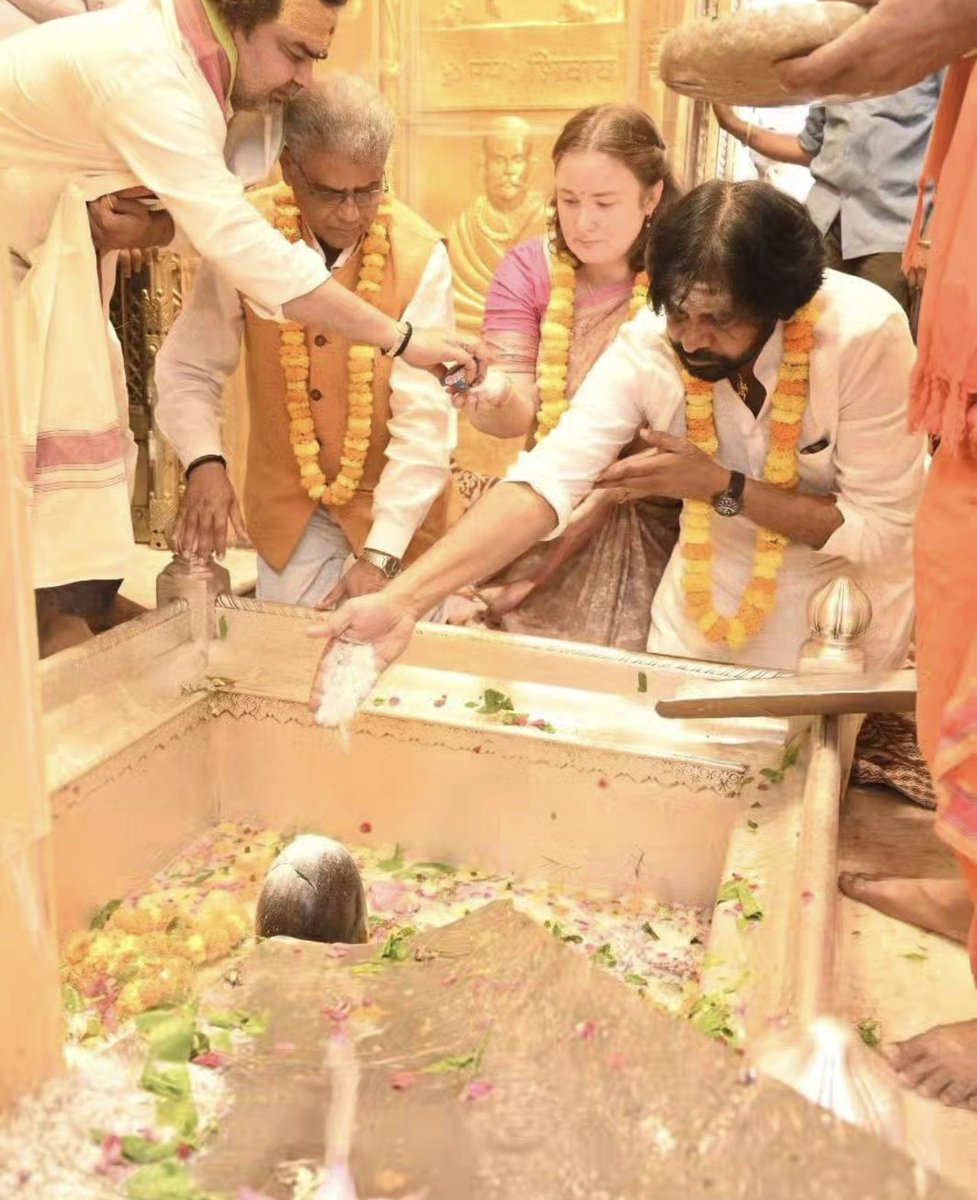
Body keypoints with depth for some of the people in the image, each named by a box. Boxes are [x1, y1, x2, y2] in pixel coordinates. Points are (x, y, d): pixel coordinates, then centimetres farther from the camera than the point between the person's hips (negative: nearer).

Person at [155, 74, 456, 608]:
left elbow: (426, 420, -21)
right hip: (285, 505, 1)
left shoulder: (420, 256, -19)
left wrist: (381, 554, -27)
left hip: (393, 510, -1)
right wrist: (204, 462, -28)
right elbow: (189, 369, -8)